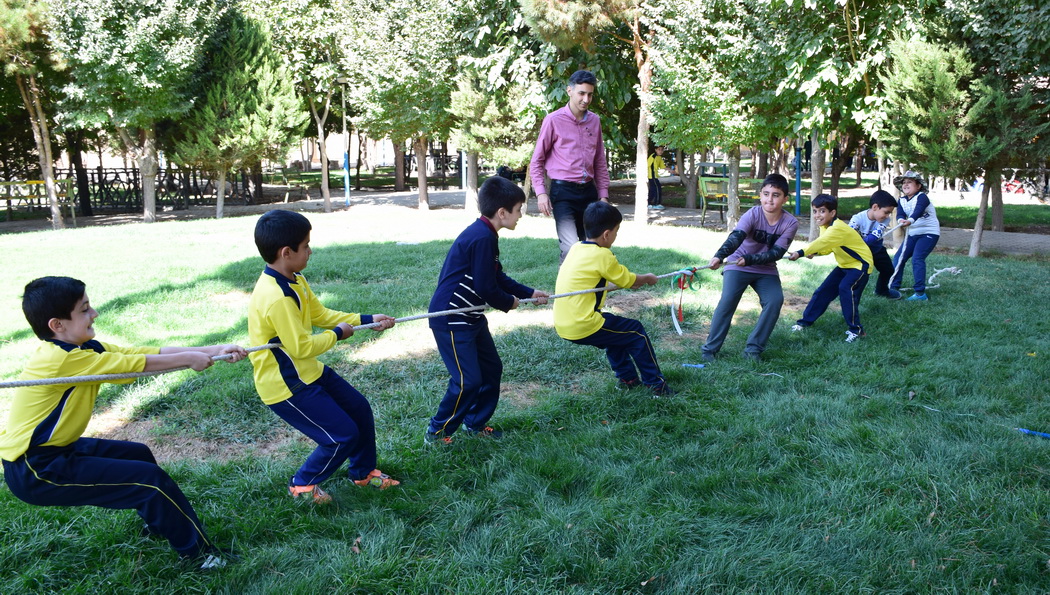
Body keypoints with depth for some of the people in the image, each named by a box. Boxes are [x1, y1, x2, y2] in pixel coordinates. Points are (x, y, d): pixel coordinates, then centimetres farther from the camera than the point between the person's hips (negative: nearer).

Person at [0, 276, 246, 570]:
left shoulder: (85, 348, 1)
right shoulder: (64, 358, -27)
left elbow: (153, 353, -4)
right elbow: (140, 364, -22)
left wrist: (213, 351, -9)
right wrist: (189, 358, -8)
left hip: (56, 449, 10)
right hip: (34, 470, -10)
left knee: (138, 454, 23)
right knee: (150, 479, -11)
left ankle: (158, 523, 46)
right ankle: (198, 552, 4)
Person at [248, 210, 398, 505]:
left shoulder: (295, 280, 0)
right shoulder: (276, 298, -31)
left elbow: (320, 313, 10)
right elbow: (302, 347, -27)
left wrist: (367, 320, 4)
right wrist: (338, 333, -11)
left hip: (309, 372, 10)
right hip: (286, 386, -10)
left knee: (360, 409, 15)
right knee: (343, 435, -4)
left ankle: (364, 472, 35)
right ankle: (302, 485, 20)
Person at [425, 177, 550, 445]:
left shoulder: (485, 234, 10)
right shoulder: (483, 238, -23)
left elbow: (497, 277, 19)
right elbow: (486, 287, -22)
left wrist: (530, 293, 18)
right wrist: (509, 303, -4)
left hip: (470, 316, 11)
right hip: (451, 319, -10)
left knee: (491, 368, 15)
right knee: (468, 380, -7)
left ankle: (475, 423, 30)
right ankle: (436, 433, 10)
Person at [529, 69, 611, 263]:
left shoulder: (594, 121, 11)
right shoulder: (554, 120, -4)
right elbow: (537, 161, 0)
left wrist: (603, 195, 11)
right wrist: (541, 193, -10)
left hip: (589, 191, 6)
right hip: (563, 191, -6)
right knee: (571, 247, -18)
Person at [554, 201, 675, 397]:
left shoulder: (576, 248, 9)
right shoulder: (602, 255, -14)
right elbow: (629, 280, -1)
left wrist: (630, 280, 25)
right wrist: (647, 278, 18)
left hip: (563, 325, 8)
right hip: (584, 328, -8)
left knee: (616, 331, 31)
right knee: (636, 331, 9)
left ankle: (627, 377, 35)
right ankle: (655, 384, 17)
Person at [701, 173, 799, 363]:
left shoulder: (790, 223, -13)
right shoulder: (753, 215, -19)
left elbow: (777, 253, -19)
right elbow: (736, 237, -35)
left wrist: (749, 259, -33)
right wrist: (719, 256, -54)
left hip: (766, 270, 3)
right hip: (737, 267, -2)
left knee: (775, 301, -18)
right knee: (727, 301, -20)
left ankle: (754, 349, -7)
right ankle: (710, 349, -11)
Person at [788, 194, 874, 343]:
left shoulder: (838, 229, -31)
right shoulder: (825, 227, -2)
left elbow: (822, 242, -45)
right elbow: (826, 247, -1)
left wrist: (800, 253, -58)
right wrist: (814, 252, -23)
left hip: (860, 264, -9)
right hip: (844, 265, 9)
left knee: (846, 288, -29)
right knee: (823, 291, 6)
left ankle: (855, 329, -19)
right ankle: (806, 321, 18)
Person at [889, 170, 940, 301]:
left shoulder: (922, 197, -15)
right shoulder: (901, 200, 4)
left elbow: (918, 210, -35)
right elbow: (900, 214, -13)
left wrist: (910, 221, -55)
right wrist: (901, 220, -37)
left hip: (929, 232, -7)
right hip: (912, 234, 7)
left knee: (917, 259, -20)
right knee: (898, 258, 1)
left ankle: (920, 293, -19)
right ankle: (894, 288, 11)